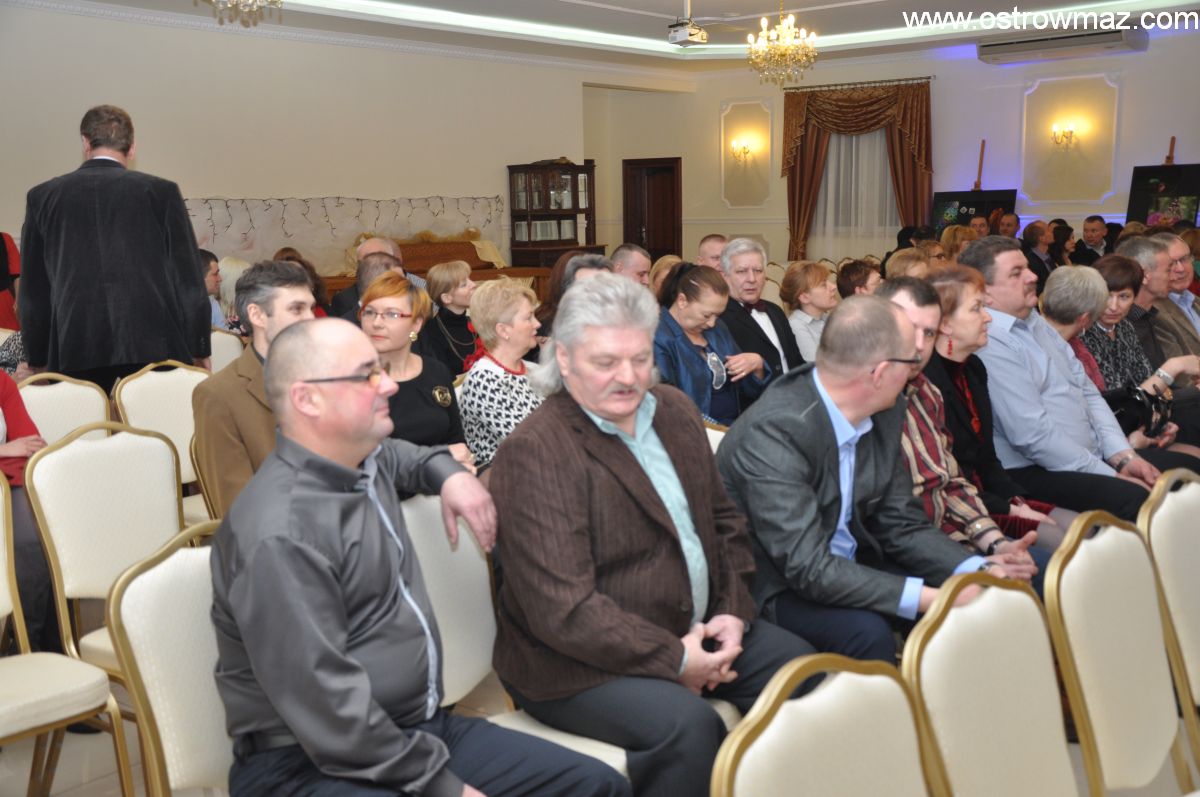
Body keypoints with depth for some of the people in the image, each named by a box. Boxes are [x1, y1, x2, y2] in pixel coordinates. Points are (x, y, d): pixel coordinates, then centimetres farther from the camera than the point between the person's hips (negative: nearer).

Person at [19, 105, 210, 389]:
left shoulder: (43, 196, 10)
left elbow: (33, 290, 13)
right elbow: (189, 279, 3)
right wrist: (199, 350, 9)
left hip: (74, 347, 2)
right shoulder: (161, 191, 4)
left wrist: (38, 360, 19)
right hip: (153, 343, -1)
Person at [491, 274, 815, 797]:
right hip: (582, 662, -8)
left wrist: (733, 612, 0)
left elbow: (722, 518, 15)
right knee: (689, 726, -30)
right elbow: (562, 611, -24)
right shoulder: (535, 453, -20)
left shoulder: (674, 410, 7)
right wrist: (675, 660, -19)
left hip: (697, 629, 8)